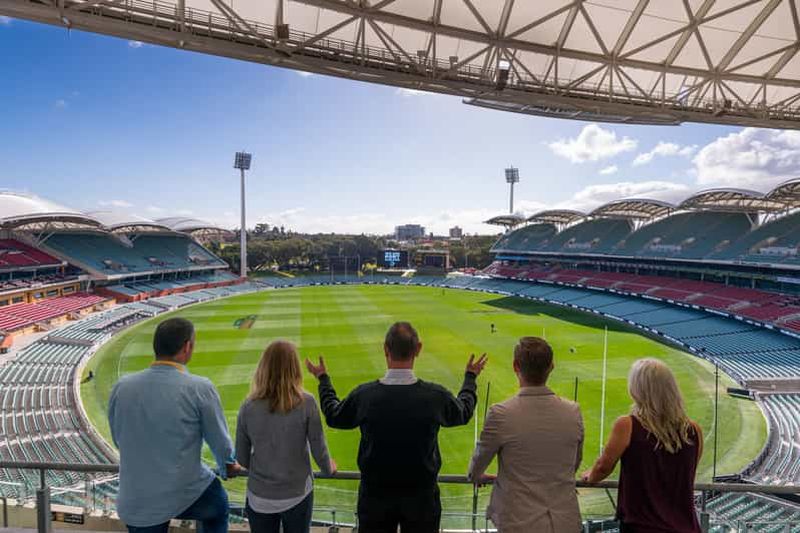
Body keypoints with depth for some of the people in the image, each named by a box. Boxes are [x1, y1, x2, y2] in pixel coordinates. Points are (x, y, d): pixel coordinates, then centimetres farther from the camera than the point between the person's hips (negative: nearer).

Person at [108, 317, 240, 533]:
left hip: (135, 503, 4)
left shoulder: (121, 387, -7)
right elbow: (219, 440, -6)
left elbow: (118, 440, 9)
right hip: (186, 493, -3)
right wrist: (227, 466, 16)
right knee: (218, 507, 29)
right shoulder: (199, 388, -20)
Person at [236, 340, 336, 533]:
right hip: (297, 495, -1)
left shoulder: (249, 407, -12)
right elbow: (318, 448, -10)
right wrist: (328, 469, 11)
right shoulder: (306, 403, -18)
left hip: (260, 498, 1)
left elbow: (241, 458, -2)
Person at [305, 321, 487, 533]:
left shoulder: (364, 395, -17)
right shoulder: (436, 396, -17)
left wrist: (323, 379, 19)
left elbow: (334, 416, 4)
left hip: (375, 494, 1)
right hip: (421, 496, 0)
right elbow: (463, 413, 6)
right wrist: (471, 377, 22)